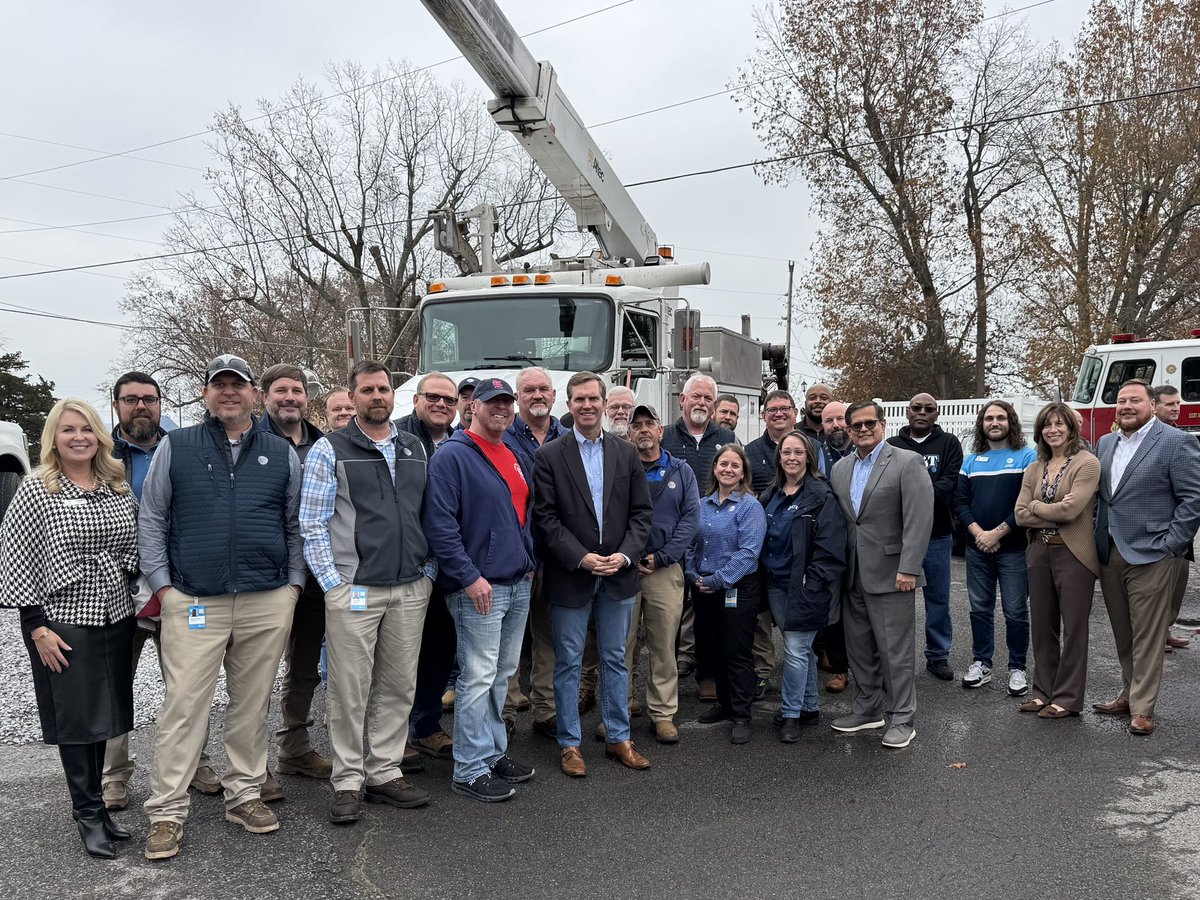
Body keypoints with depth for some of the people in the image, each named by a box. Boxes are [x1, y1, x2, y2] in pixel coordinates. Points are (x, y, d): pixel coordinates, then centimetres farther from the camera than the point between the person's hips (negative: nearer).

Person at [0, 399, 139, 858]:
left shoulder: (119, 488, 7)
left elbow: (135, 546, 15)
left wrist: (141, 598, 5)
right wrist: (37, 626, -12)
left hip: (115, 618, 4)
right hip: (63, 622, -4)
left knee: (105, 715, 12)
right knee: (76, 718, 5)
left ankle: (93, 805, 27)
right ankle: (89, 814, 17)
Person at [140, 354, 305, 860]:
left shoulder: (281, 454, 10)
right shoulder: (175, 448, 6)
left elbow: (296, 525, 14)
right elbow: (151, 520, 6)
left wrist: (294, 582, 6)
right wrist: (162, 584, -1)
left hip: (267, 601, 2)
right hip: (193, 602, -2)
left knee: (252, 704, 10)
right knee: (183, 706, -2)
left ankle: (245, 794, 24)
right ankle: (167, 812, 8)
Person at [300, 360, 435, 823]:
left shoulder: (416, 448, 12)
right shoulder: (329, 450, -1)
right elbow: (312, 523, -4)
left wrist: (428, 570, 7)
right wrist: (332, 580, -8)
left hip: (411, 589, 4)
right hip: (353, 589, -4)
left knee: (399, 686, 10)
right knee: (350, 689, 1)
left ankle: (385, 771, 22)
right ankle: (348, 780, 14)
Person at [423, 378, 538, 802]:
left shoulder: (518, 459, 15)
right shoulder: (452, 457, -11)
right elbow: (439, 523, -17)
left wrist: (529, 561, 16)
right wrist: (469, 576, -19)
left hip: (519, 584, 8)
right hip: (479, 587, -8)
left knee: (503, 674, 15)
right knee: (478, 678, -4)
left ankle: (494, 751, 27)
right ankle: (470, 770, 6)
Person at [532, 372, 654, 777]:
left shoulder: (626, 453, 5)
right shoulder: (549, 456, -4)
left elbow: (642, 511, 5)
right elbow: (545, 517, -8)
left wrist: (625, 554, -9)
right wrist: (581, 558, -16)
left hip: (618, 573, 3)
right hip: (570, 575, -3)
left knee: (615, 659, 13)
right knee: (568, 662, 6)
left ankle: (618, 739, 24)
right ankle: (569, 744, 18)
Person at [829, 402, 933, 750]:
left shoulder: (907, 462, -6)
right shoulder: (840, 468, 12)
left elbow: (919, 518, -13)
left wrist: (909, 568, -18)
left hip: (889, 574, -6)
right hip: (852, 575, 6)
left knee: (895, 650, 0)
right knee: (859, 648, 14)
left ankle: (902, 719, 11)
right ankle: (869, 709, 28)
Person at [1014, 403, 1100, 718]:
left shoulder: (1087, 464, -7)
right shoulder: (1034, 469, 10)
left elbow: (1071, 510, -18)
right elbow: (1021, 515, 1)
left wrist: (1036, 506, -4)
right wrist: (1056, 511, -11)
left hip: (1073, 554, -6)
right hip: (1039, 553, 6)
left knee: (1073, 628, 4)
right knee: (1042, 627, 11)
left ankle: (1067, 699, 12)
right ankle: (1043, 692, 22)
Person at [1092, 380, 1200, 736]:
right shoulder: (1106, 443, 14)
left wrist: (1170, 546, -14)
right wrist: (1098, 539, 10)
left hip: (1150, 557, -6)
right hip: (1110, 555, 6)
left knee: (1147, 636, 0)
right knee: (1123, 634, 14)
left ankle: (1142, 708, 7)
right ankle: (1128, 694, 26)